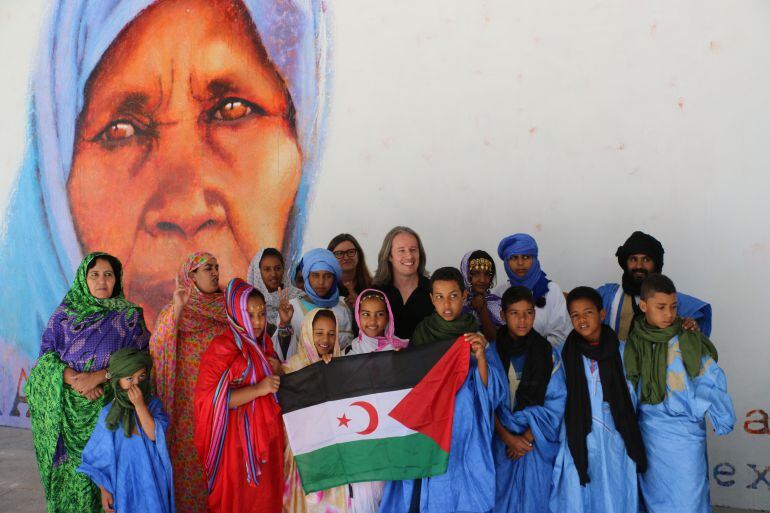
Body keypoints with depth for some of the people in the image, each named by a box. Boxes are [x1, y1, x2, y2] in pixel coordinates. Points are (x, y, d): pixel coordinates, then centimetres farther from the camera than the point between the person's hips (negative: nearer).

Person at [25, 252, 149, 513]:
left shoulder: (129, 315, 3)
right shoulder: (65, 313, 8)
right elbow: (47, 353, 1)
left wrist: (100, 376, -16)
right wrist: (72, 378, -16)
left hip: (108, 407, -1)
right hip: (67, 411, 2)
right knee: (71, 469, 2)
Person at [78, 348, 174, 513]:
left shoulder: (154, 404, -5)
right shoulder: (110, 413, -10)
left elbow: (154, 435, -19)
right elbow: (100, 456, -3)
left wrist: (139, 405, -22)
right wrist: (104, 490, -2)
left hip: (152, 480, 2)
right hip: (125, 482, -1)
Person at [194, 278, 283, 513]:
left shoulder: (264, 342, 6)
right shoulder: (223, 347, -15)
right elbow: (211, 400, -21)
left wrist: (277, 369, 1)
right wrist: (258, 389, -26)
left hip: (266, 436, 7)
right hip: (237, 439, -6)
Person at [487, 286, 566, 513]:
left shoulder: (549, 354, -2)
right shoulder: (491, 353, -4)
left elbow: (555, 403, -4)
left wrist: (528, 437, -10)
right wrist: (507, 437, -11)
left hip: (538, 441, 0)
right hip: (502, 441, 0)